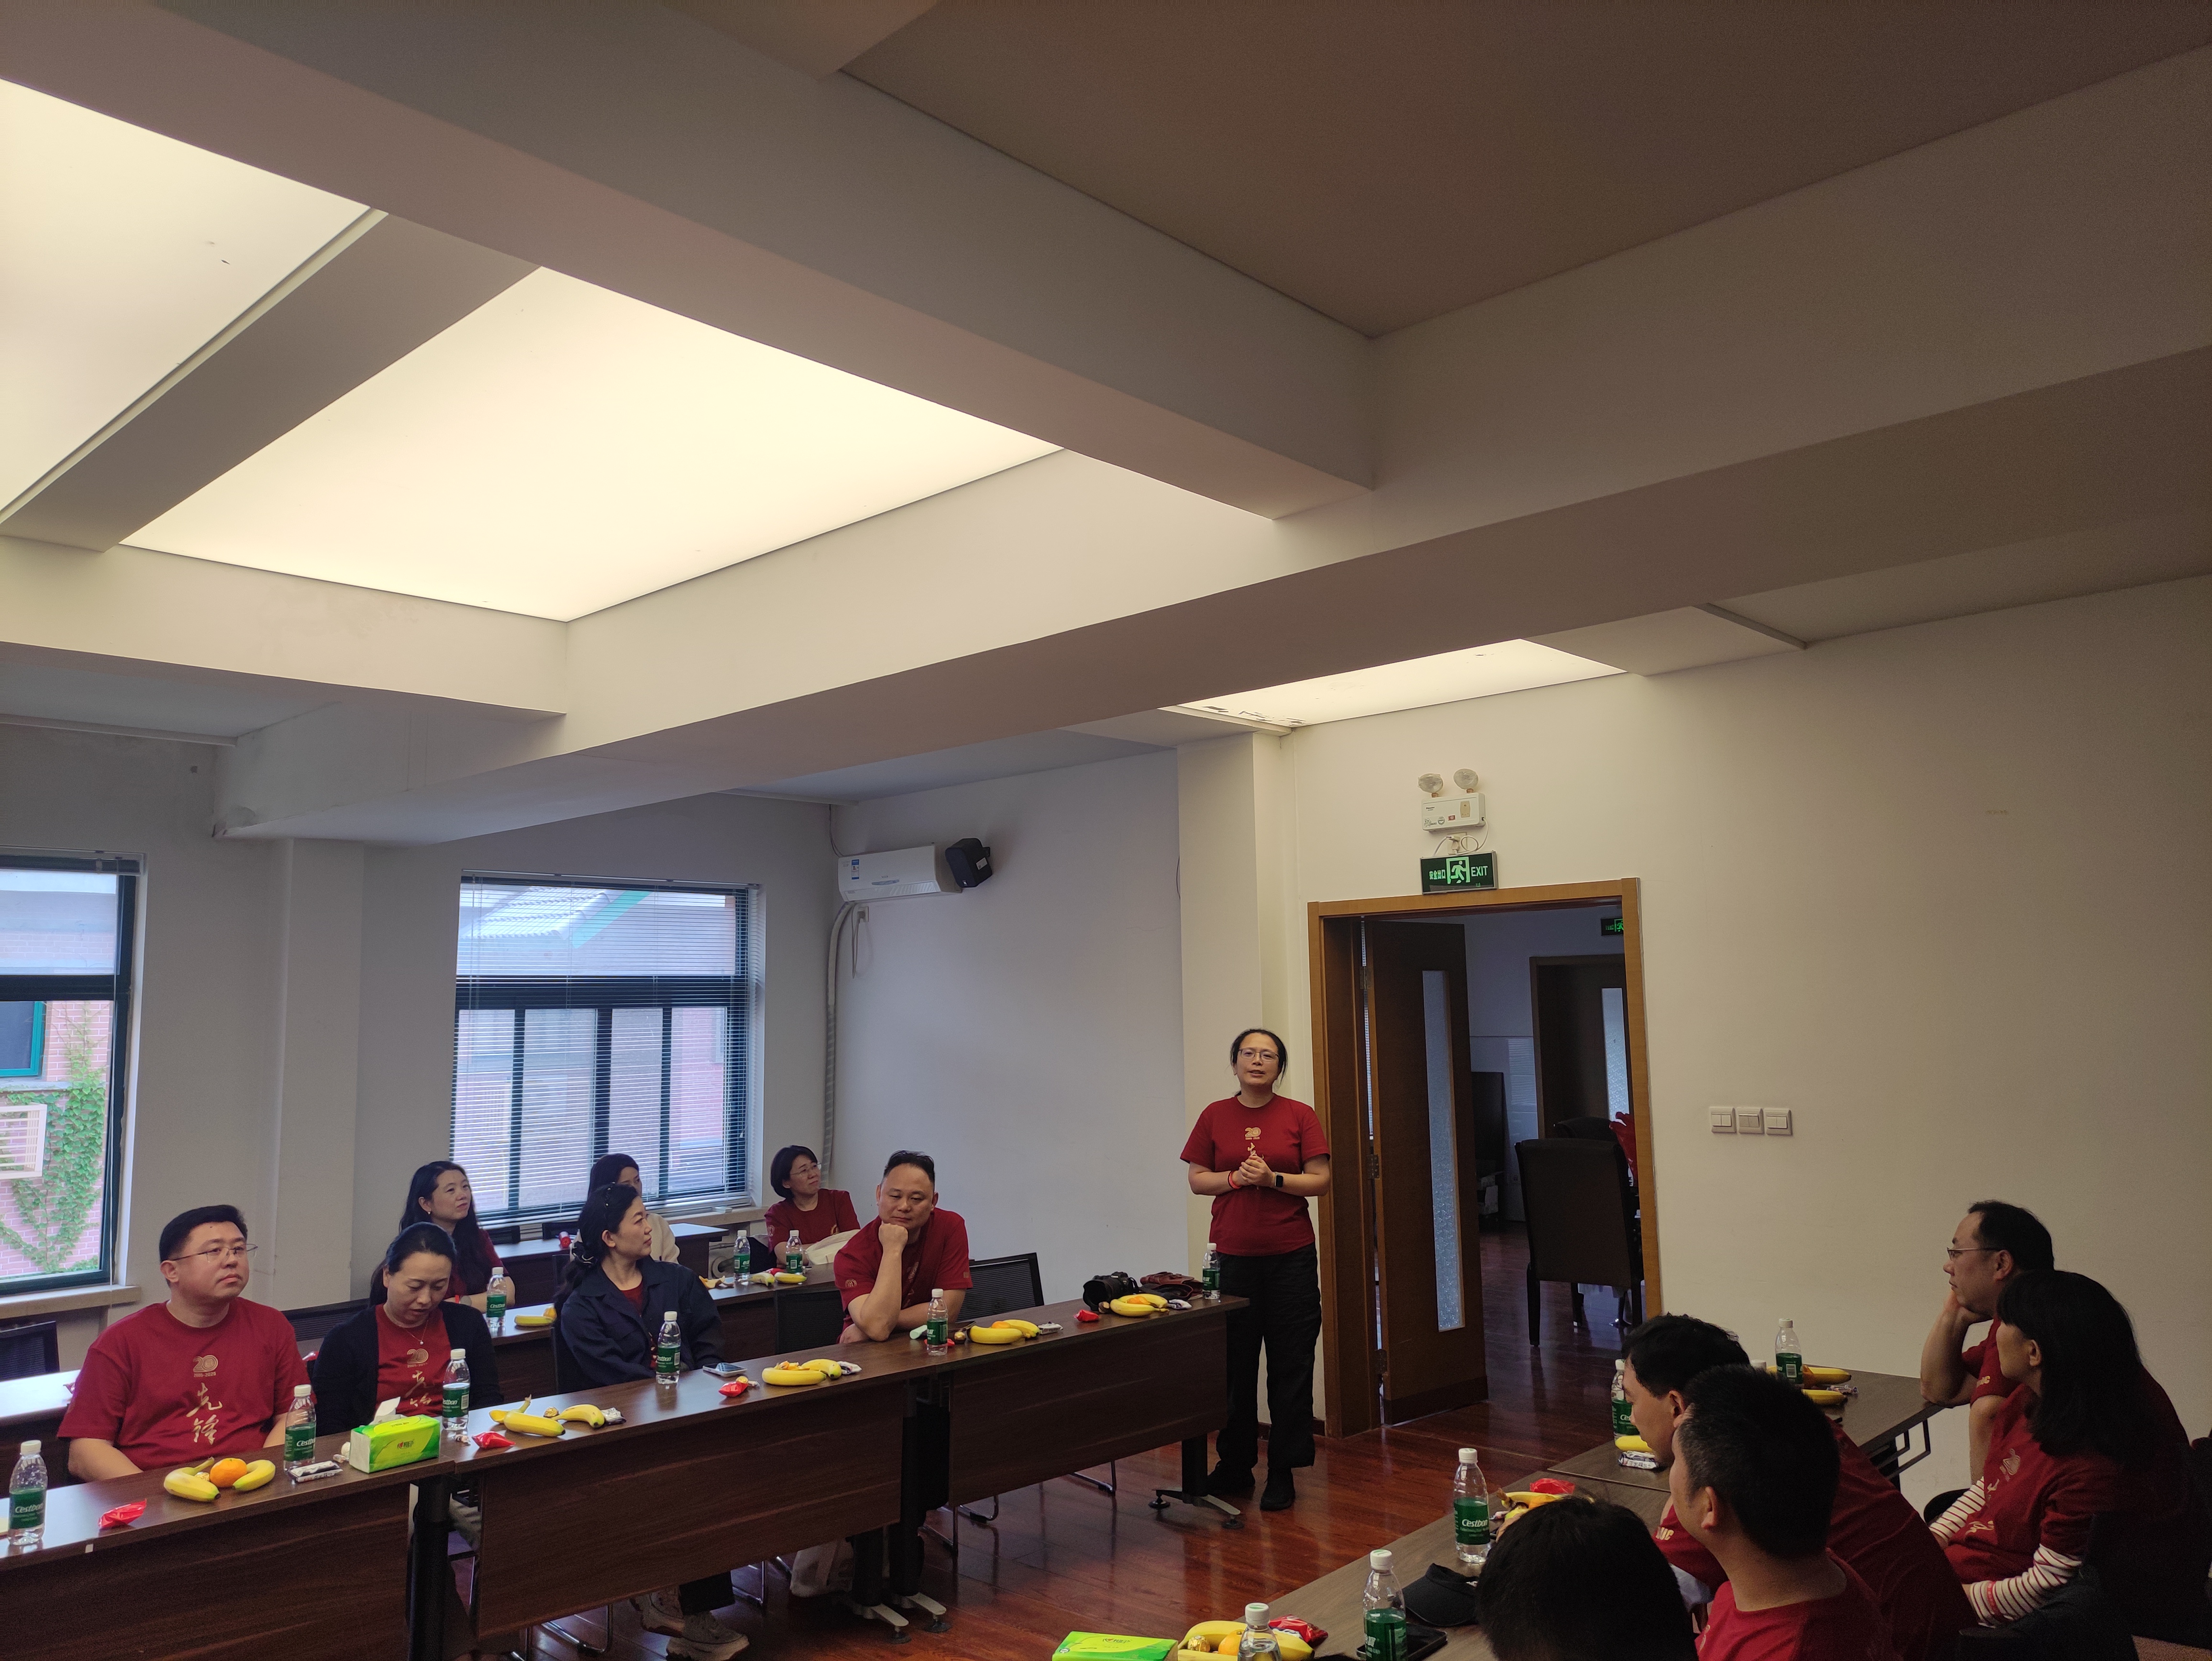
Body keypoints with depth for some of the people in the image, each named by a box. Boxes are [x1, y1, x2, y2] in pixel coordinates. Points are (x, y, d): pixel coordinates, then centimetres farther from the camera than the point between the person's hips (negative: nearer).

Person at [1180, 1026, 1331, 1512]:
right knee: (1234, 1364, 7)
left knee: (1291, 1366, 3)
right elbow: (1197, 1179, 6)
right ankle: (1234, 1466, 21)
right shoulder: (1215, 1116, 4)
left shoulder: (1300, 1116, 0)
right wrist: (1236, 1178, -12)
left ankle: (1283, 1472, 14)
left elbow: (1321, 1180, -2)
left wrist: (1273, 1179, -16)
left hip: (1291, 1256, -1)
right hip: (1233, 1254, 1)